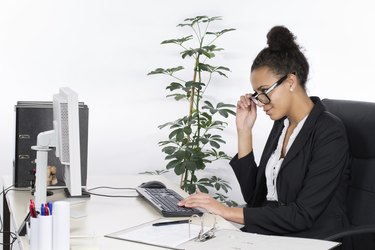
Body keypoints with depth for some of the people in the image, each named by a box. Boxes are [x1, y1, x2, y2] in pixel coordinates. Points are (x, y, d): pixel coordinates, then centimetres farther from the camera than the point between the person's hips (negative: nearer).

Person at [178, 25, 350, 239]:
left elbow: (303, 215, -18)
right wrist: (244, 131, 3)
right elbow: (254, 195, 10)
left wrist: (228, 212, -19)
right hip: (270, 233, 7)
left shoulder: (329, 132, -13)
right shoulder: (281, 124, 10)